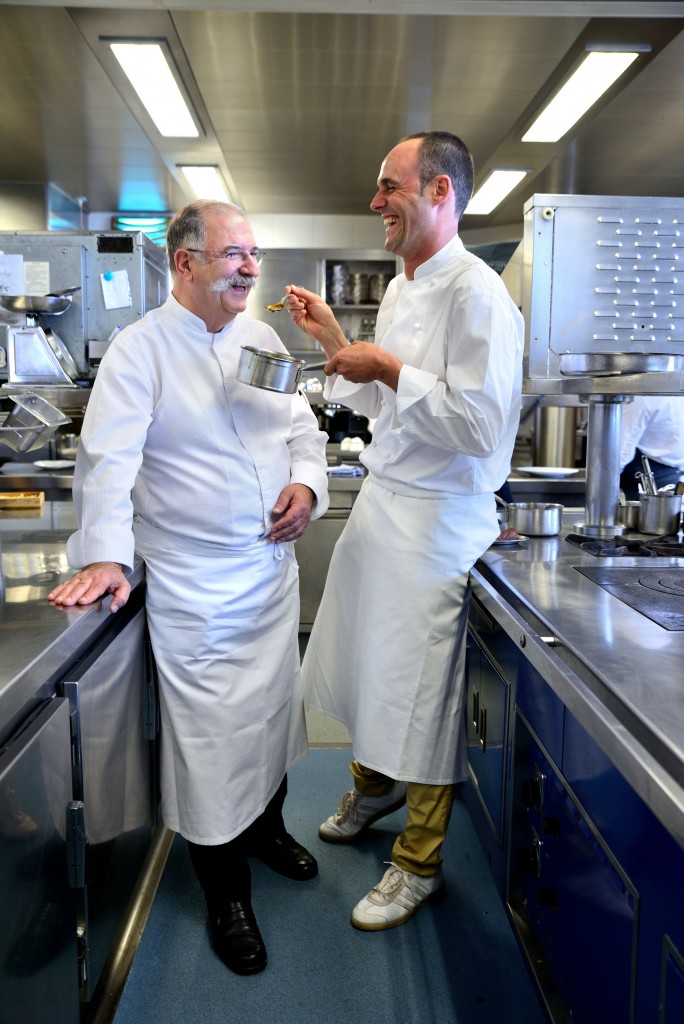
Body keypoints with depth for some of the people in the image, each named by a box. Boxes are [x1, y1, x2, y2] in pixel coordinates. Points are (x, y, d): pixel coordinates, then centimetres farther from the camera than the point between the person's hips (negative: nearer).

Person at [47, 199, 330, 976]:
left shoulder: (263, 341, 9)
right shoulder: (141, 349, -10)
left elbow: (301, 429, 13)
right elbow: (108, 457, -17)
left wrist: (307, 483, -7)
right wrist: (104, 554, -27)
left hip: (273, 568, 6)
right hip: (193, 584, -6)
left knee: (273, 707, 20)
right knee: (211, 733, 5)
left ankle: (266, 825, 46)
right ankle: (226, 893, 26)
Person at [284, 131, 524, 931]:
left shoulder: (477, 294, -16)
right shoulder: (399, 289, 14)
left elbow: (481, 424, -24)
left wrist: (389, 370, -20)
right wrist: (334, 341, 11)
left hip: (438, 518, -9)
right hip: (382, 499, 9)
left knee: (423, 692, 3)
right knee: (371, 664, 21)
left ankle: (419, 864, 23)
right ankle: (373, 784, 47)